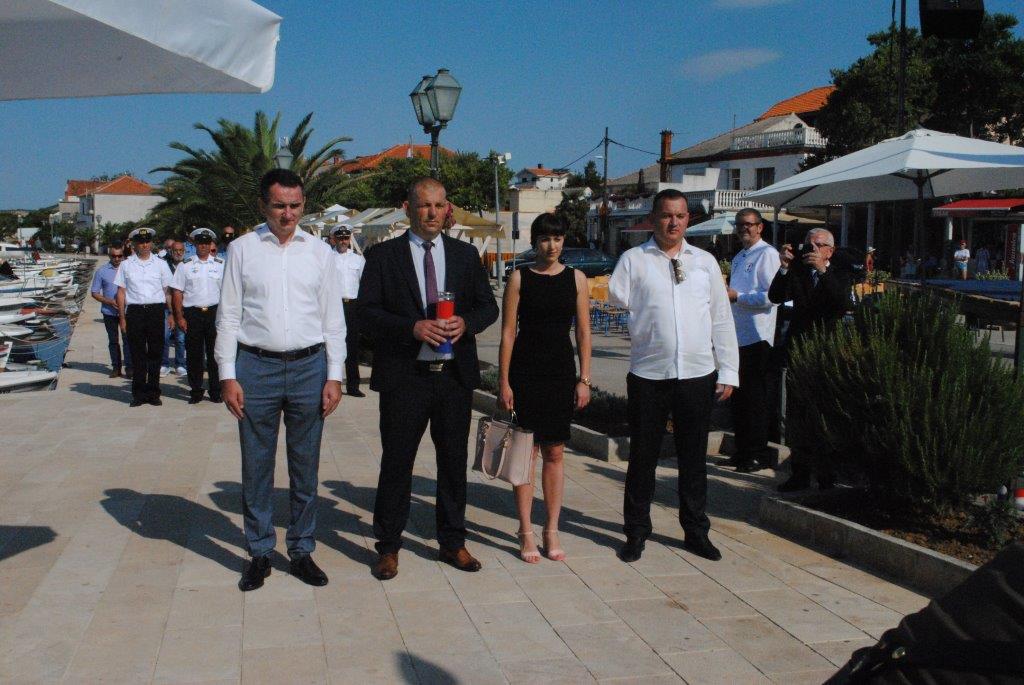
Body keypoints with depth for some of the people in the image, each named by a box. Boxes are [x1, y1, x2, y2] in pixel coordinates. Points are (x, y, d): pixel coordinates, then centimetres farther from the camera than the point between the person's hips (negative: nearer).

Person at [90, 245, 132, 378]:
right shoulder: (102, 271, 2)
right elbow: (95, 293, 3)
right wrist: (110, 301, -11)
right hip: (109, 312, 1)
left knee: (127, 339, -6)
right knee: (113, 340, 9)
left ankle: (129, 367, -2)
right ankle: (116, 367, 16)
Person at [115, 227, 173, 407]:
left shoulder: (160, 264, 9)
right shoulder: (126, 265, 7)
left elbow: (167, 291, 10)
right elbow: (121, 292, 8)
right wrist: (122, 318, 3)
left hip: (156, 311, 0)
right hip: (134, 311, 0)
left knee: (155, 353, 4)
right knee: (137, 354, 3)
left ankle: (153, 392, 13)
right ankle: (138, 394, 10)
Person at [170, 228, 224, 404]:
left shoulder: (220, 265, 8)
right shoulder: (185, 266, 5)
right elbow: (177, 292, 2)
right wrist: (180, 317, -4)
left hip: (214, 312, 1)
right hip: (192, 313, 0)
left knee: (214, 353, 3)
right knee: (194, 354, 4)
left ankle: (216, 391, 12)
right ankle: (195, 391, 12)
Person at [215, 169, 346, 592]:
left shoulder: (318, 252, 7)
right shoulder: (243, 250, 3)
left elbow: (333, 318, 7)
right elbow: (228, 316, 3)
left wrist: (334, 377, 2)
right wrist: (227, 376, -3)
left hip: (309, 367, 1)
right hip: (256, 367, -1)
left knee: (305, 467, 9)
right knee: (256, 468, 6)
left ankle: (302, 551, 22)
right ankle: (259, 554, 19)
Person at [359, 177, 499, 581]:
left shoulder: (466, 255, 9)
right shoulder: (383, 255, 1)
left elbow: (488, 306, 9)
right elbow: (367, 310, -5)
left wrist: (466, 322, -13)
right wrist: (412, 327, -20)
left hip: (455, 376, 3)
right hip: (404, 377, -3)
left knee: (454, 461, 11)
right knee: (396, 463, 4)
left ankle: (453, 543, 25)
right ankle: (388, 547, 17)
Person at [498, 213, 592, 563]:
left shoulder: (576, 278, 5)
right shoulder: (519, 278, 0)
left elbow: (583, 332, 6)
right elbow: (508, 333, -2)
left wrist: (584, 379, 1)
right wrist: (504, 381, -6)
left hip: (562, 373, 2)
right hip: (525, 372, -2)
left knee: (554, 454, 8)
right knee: (526, 451, 2)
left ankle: (551, 530, 17)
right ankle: (526, 532, 11)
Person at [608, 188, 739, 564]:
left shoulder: (705, 261, 9)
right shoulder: (634, 259, 2)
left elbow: (722, 319, 8)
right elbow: (617, 297, -12)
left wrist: (728, 371, 5)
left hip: (698, 375, 2)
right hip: (648, 374, -2)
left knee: (694, 459, 12)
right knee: (643, 457, 7)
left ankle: (696, 531, 26)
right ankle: (636, 532, 20)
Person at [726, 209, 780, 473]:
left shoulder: (767, 254, -8)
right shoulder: (738, 258, 19)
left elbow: (771, 296, -18)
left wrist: (737, 296, -17)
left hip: (757, 337, -9)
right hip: (737, 336, 9)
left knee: (755, 398, -4)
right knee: (738, 395, 13)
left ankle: (758, 454, 4)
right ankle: (742, 449, 23)